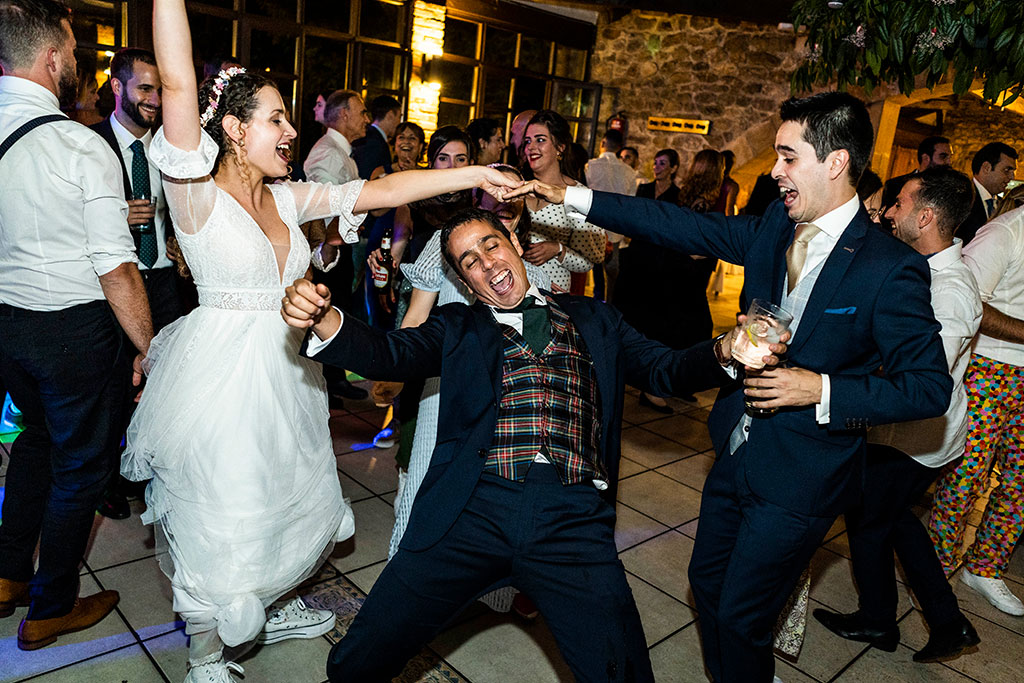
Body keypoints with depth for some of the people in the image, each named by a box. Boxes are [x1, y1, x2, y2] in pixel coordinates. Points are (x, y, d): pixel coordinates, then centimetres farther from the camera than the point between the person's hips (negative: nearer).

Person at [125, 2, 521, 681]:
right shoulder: (197, 194, -14)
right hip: (220, 376, -7)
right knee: (218, 519, 7)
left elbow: (382, 189, 1)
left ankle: (269, 611, 48)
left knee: (284, 501, 22)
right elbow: (179, 82, -27)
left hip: (285, 373, 7)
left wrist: (475, 174, -4)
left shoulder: (288, 198, 5)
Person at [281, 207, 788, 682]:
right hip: (472, 509, 1)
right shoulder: (458, 326, 18)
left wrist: (724, 351, -9)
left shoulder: (593, 319, 20)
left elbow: (666, 370, 13)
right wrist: (323, 319, -19)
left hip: (573, 521, 0)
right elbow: (390, 353, 2)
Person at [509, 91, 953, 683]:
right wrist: (570, 197, -2)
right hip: (738, 450, 7)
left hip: (798, 480, -6)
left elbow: (930, 388, -14)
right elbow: (682, 227, 0)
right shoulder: (775, 228, -2)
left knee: (739, 617, 8)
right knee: (708, 581, 22)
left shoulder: (892, 269, -19)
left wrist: (823, 390, -24)